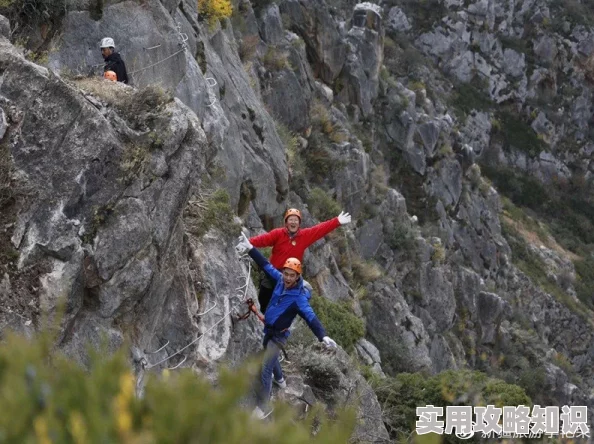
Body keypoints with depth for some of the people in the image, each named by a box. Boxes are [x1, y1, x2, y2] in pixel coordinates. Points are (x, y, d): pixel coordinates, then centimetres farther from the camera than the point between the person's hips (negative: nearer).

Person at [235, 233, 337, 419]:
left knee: (265, 369, -12)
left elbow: (310, 317, -41)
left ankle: (262, 407, -6)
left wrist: (323, 336, -56)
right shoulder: (280, 280, -14)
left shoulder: (299, 297, -30)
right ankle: (280, 380, 62)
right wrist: (250, 249, -1)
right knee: (270, 356, 32)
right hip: (268, 330, 7)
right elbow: (266, 265, -1)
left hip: (279, 335, -7)